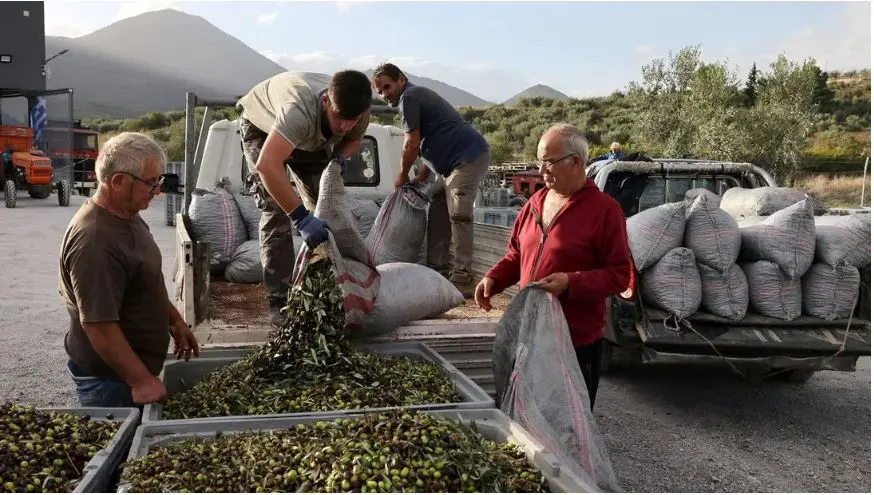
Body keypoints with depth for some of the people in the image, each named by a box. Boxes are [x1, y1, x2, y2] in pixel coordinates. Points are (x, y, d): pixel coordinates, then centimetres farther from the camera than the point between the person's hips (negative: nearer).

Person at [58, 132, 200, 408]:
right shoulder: (93, 241, -29)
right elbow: (99, 325, -29)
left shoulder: (127, 216, 3)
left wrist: (174, 320, 17)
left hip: (135, 366, 9)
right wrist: (141, 380, -24)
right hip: (110, 379, -9)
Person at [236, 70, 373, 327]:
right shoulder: (301, 109, -48)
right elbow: (267, 165, -59)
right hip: (262, 127, -5)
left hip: (311, 138, 6)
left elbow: (353, 139, -2)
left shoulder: (358, 113, -28)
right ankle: (279, 302, -13)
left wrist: (338, 158, -25)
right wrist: (301, 216, -59)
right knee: (276, 211, -17)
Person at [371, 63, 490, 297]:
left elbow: (412, 145, -12)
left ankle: (462, 278, -18)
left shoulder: (409, 97, -9)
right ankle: (439, 270, 11)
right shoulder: (419, 95, 22)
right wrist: (421, 178, 16)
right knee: (437, 214, 9)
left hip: (469, 157, -11)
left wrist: (402, 177, 2)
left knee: (458, 216, -16)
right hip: (453, 162, 11)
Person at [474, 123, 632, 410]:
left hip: (578, 342, -6)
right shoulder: (536, 202, 9)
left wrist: (571, 282, -25)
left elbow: (620, 275, -13)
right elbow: (516, 255, 19)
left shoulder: (604, 209, -11)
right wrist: (493, 279, 1)